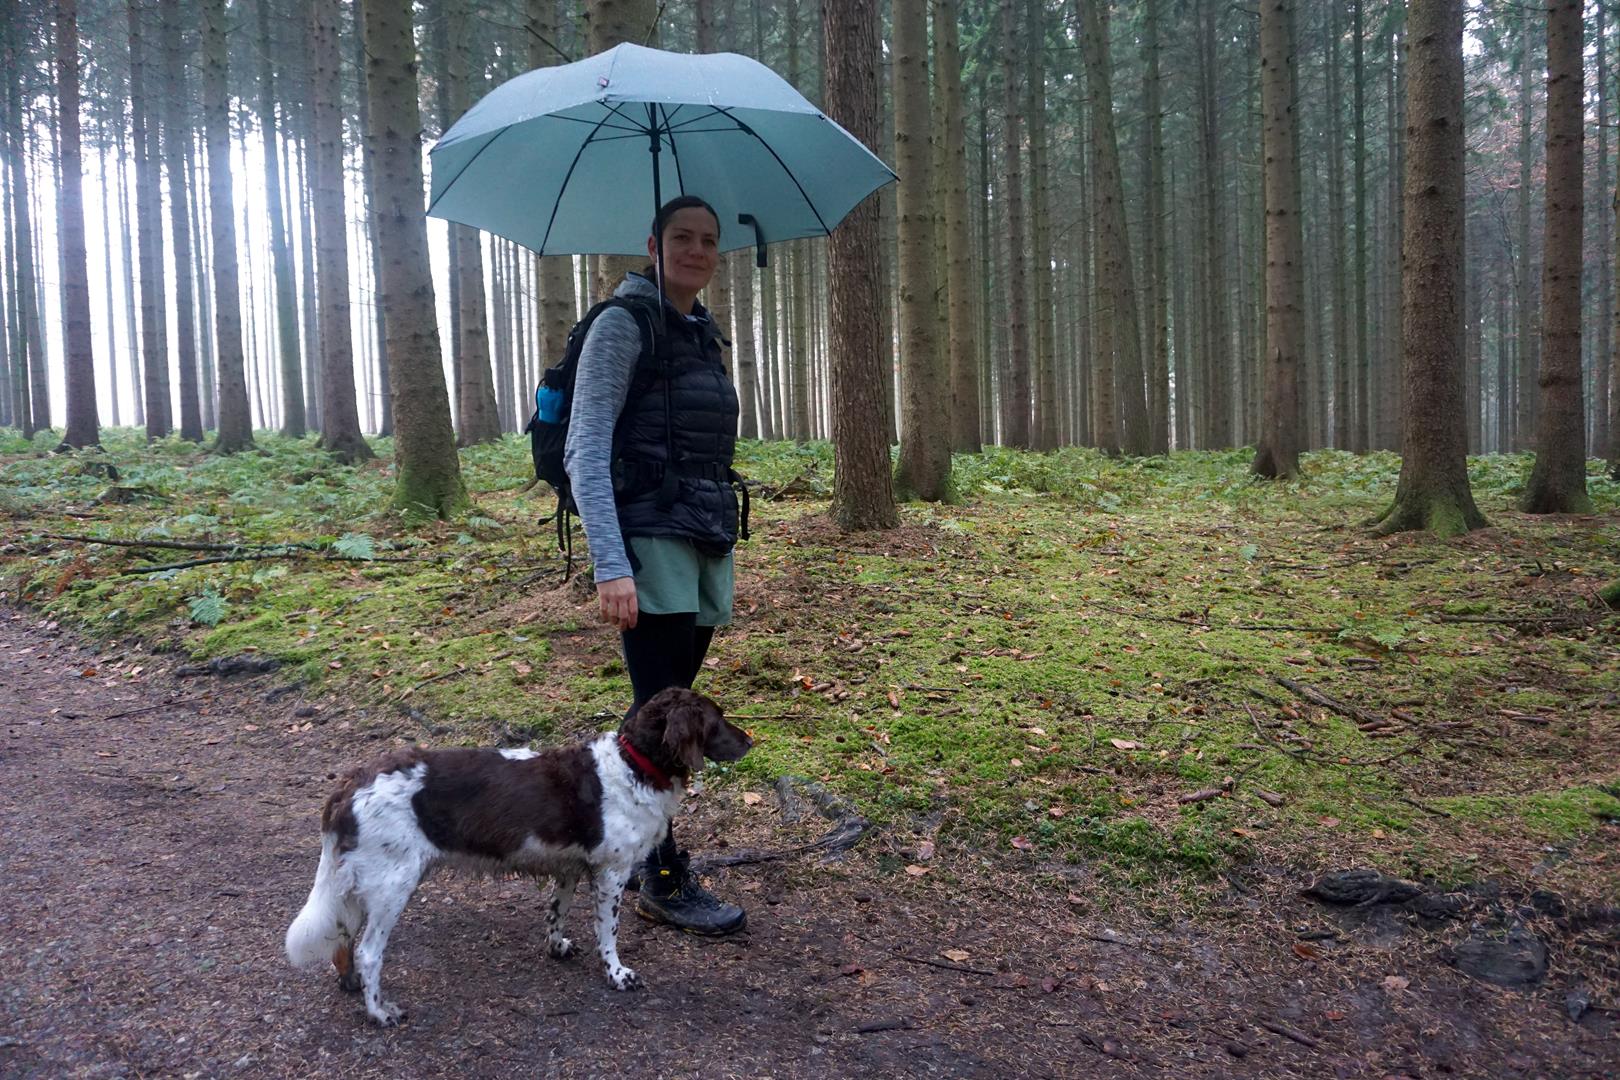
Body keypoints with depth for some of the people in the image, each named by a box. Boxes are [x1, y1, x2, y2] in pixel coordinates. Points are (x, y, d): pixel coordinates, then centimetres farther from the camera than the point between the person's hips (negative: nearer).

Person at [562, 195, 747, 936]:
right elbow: (585, 453, -14)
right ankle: (665, 882, 10)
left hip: (706, 546, 7)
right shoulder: (624, 324, -7)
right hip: (650, 545, -7)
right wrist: (610, 567, -23)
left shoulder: (701, 333, 16)